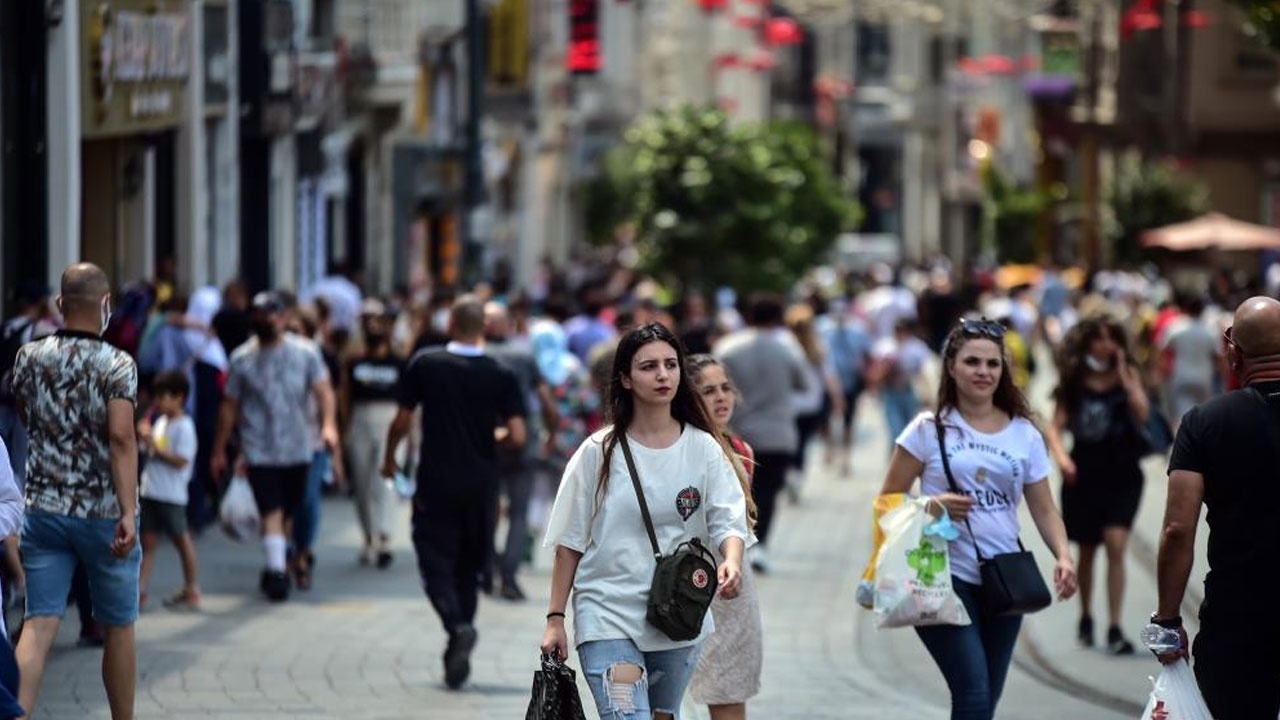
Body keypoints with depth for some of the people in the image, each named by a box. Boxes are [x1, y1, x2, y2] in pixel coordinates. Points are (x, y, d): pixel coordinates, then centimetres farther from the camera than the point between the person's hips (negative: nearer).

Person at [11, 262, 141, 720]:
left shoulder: (29, 357, 2)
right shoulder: (117, 365, -10)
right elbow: (121, 436, -21)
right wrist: (128, 512, -25)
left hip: (43, 507, 3)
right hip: (103, 511, -3)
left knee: (39, 626, -2)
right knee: (118, 629, 13)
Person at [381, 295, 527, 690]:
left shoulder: (425, 364, -6)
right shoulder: (501, 375, -4)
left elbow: (401, 422, -2)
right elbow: (517, 436, -8)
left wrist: (389, 457, 16)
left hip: (436, 483, -2)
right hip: (481, 486, 2)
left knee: (436, 561, 2)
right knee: (469, 567, 14)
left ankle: (458, 626, -25)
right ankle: (457, 657, 16)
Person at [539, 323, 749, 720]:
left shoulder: (704, 449, 2)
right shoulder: (598, 453, -2)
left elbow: (727, 520, -5)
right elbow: (569, 544, 2)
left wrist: (731, 561, -28)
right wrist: (555, 619, -1)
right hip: (608, 614, -3)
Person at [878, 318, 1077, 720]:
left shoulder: (1024, 434, 8)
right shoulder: (930, 429, -1)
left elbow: (1044, 509, 7)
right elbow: (888, 502, 1)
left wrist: (1063, 557, -10)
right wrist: (933, 506, -18)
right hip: (945, 578, -4)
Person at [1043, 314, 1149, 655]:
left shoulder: (1128, 375, 1)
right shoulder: (1074, 382, 3)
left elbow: (1142, 413, -13)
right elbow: (1055, 426, 0)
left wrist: (1123, 377, -14)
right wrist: (1061, 456, -17)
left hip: (1122, 474, -2)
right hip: (1084, 475, 2)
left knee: (1115, 545, -15)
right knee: (1087, 550, 14)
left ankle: (1115, 629, -15)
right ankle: (1085, 618, 34)